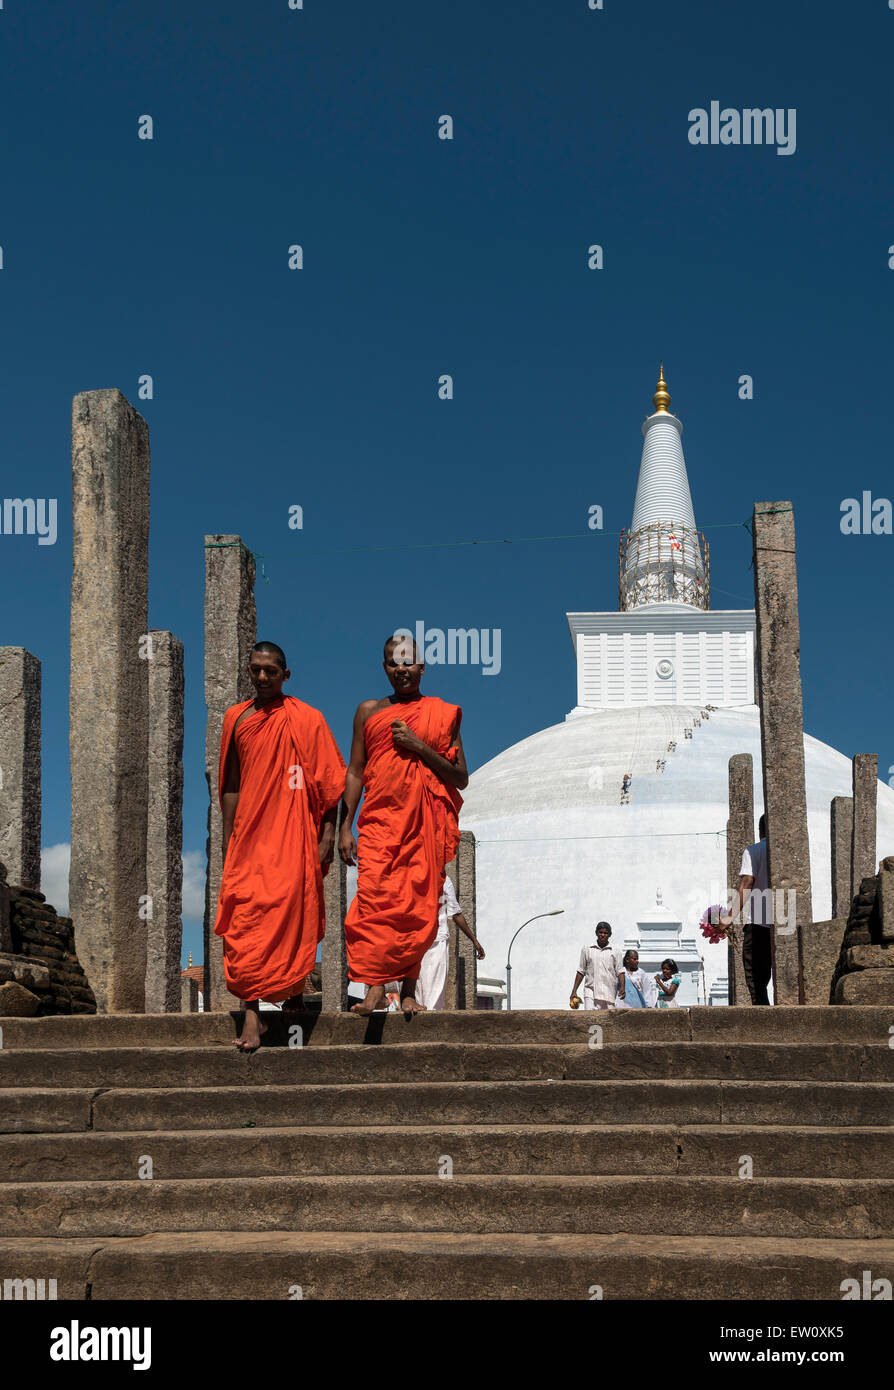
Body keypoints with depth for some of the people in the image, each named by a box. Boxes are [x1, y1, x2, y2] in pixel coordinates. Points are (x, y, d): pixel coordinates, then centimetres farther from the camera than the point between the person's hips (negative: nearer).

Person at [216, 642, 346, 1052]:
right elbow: (231, 785, 17)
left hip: (293, 834, -3)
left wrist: (327, 835, -9)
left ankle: (294, 993, 21)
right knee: (245, 919, -6)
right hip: (249, 835, 3)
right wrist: (228, 839, 13)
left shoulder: (307, 719, 0)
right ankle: (252, 1016, -7)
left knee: (293, 916, -1)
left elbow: (328, 781, -2)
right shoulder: (236, 718, 12)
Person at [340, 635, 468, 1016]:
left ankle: (409, 988, 4)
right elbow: (355, 771, 13)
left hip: (425, 825, 0)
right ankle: (375, 987, -9)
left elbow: (461, 778, 6)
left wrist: (420, 748, -7)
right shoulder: (369, 711, 14)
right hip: (379, 821, 1)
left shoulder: (442, 713, 9)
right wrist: (346, 826, 4)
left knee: (419, 906, -3)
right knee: (374, 900, -12)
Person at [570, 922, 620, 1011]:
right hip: (591, 991, 0)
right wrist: (574, 991, 11)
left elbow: (620, 972, 6)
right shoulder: (587, 949, 11)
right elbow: (581, 971, 15)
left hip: (609, 993, 0)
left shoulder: (615, 951, 9)